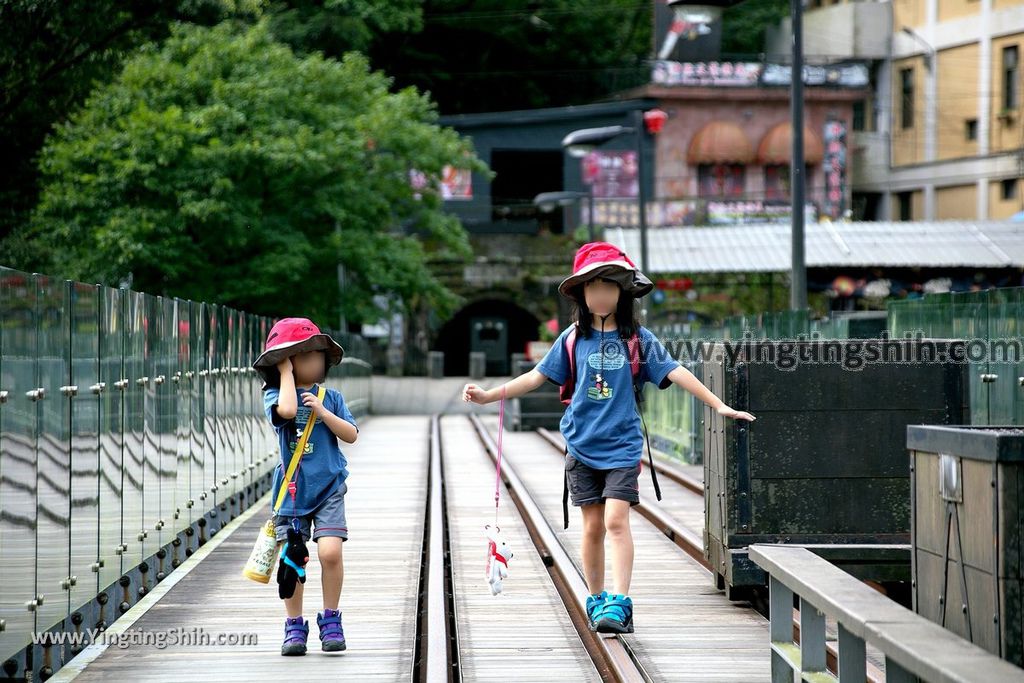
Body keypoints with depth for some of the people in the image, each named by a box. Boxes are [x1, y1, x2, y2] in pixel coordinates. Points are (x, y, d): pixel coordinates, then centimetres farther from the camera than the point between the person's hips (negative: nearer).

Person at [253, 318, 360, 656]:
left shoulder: (330, 398, 7)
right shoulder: (274, 395, -1)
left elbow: (351, 434, 1)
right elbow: (287, 410, -24)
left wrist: (322, 412, -12)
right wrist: (286, 372, -12)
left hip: (328, 488, 1)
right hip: (292, 490, -1)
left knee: (330, 552, -13)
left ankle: (330, 621, 3)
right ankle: (294, 626, 12)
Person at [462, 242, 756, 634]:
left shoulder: (637, 338, 0)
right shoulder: (573, 339, 5)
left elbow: (675, 373, -3)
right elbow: (538, 376, 10)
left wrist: (718, 404, -10)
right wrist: (490, 395, 5)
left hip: (622, 445, -2)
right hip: (582, 445, 2)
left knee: (616, 520, -14)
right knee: (593, 526, 6)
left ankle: (619, 603, -17)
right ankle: (596, 601, 18)